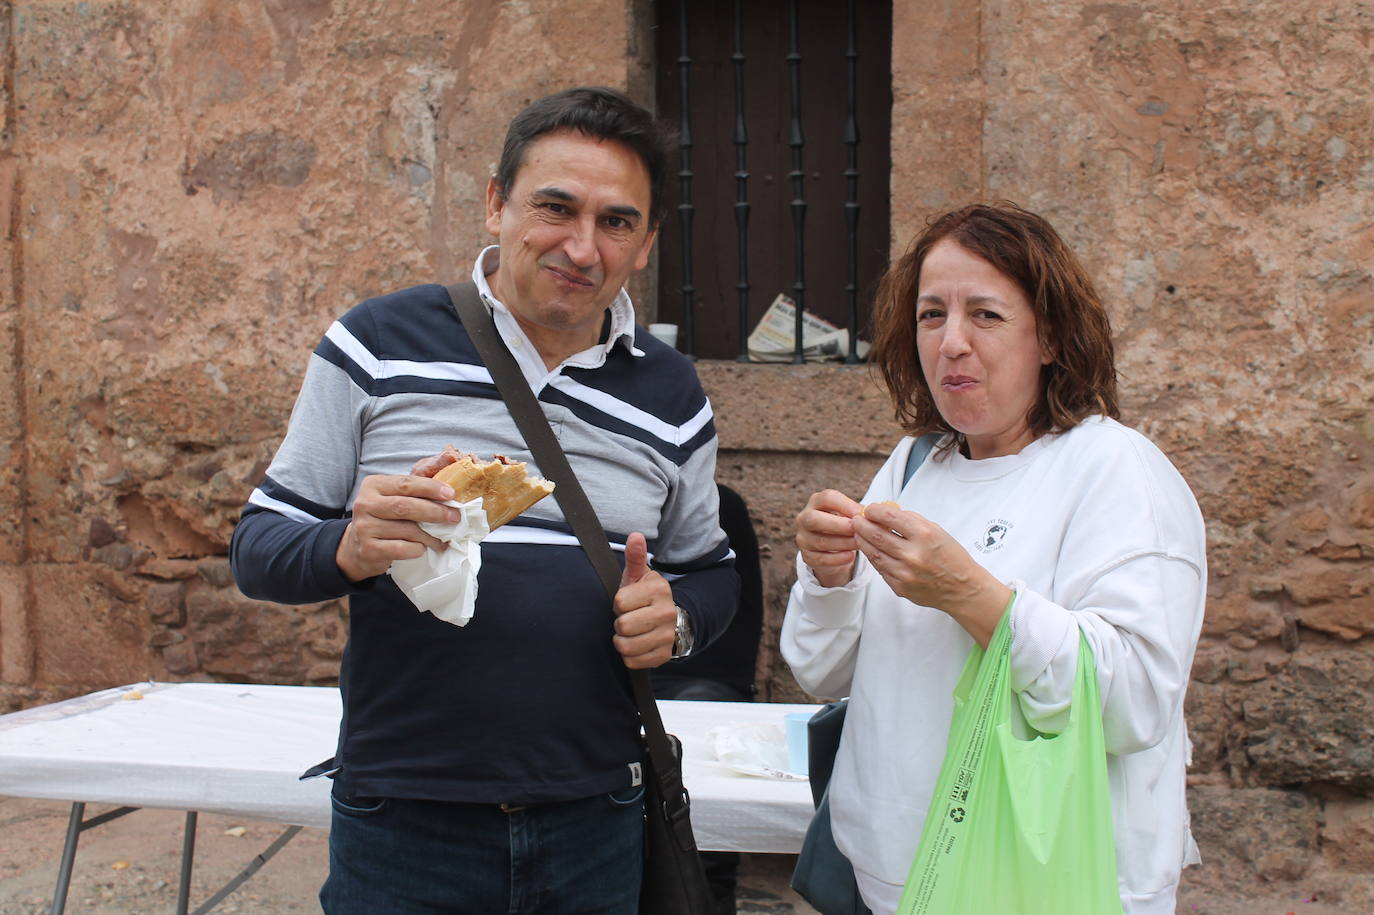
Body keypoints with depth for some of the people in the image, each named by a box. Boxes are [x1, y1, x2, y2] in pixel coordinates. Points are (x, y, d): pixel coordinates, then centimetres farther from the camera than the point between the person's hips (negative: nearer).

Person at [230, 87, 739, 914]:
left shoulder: (672, 395, 4)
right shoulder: (379, 345, -4)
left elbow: (711, 571, 15)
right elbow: (259, 548, -1)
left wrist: (677, 618, -8)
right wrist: (348, 550, -23)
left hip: (595, 824, 3)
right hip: (402, 821, -2)